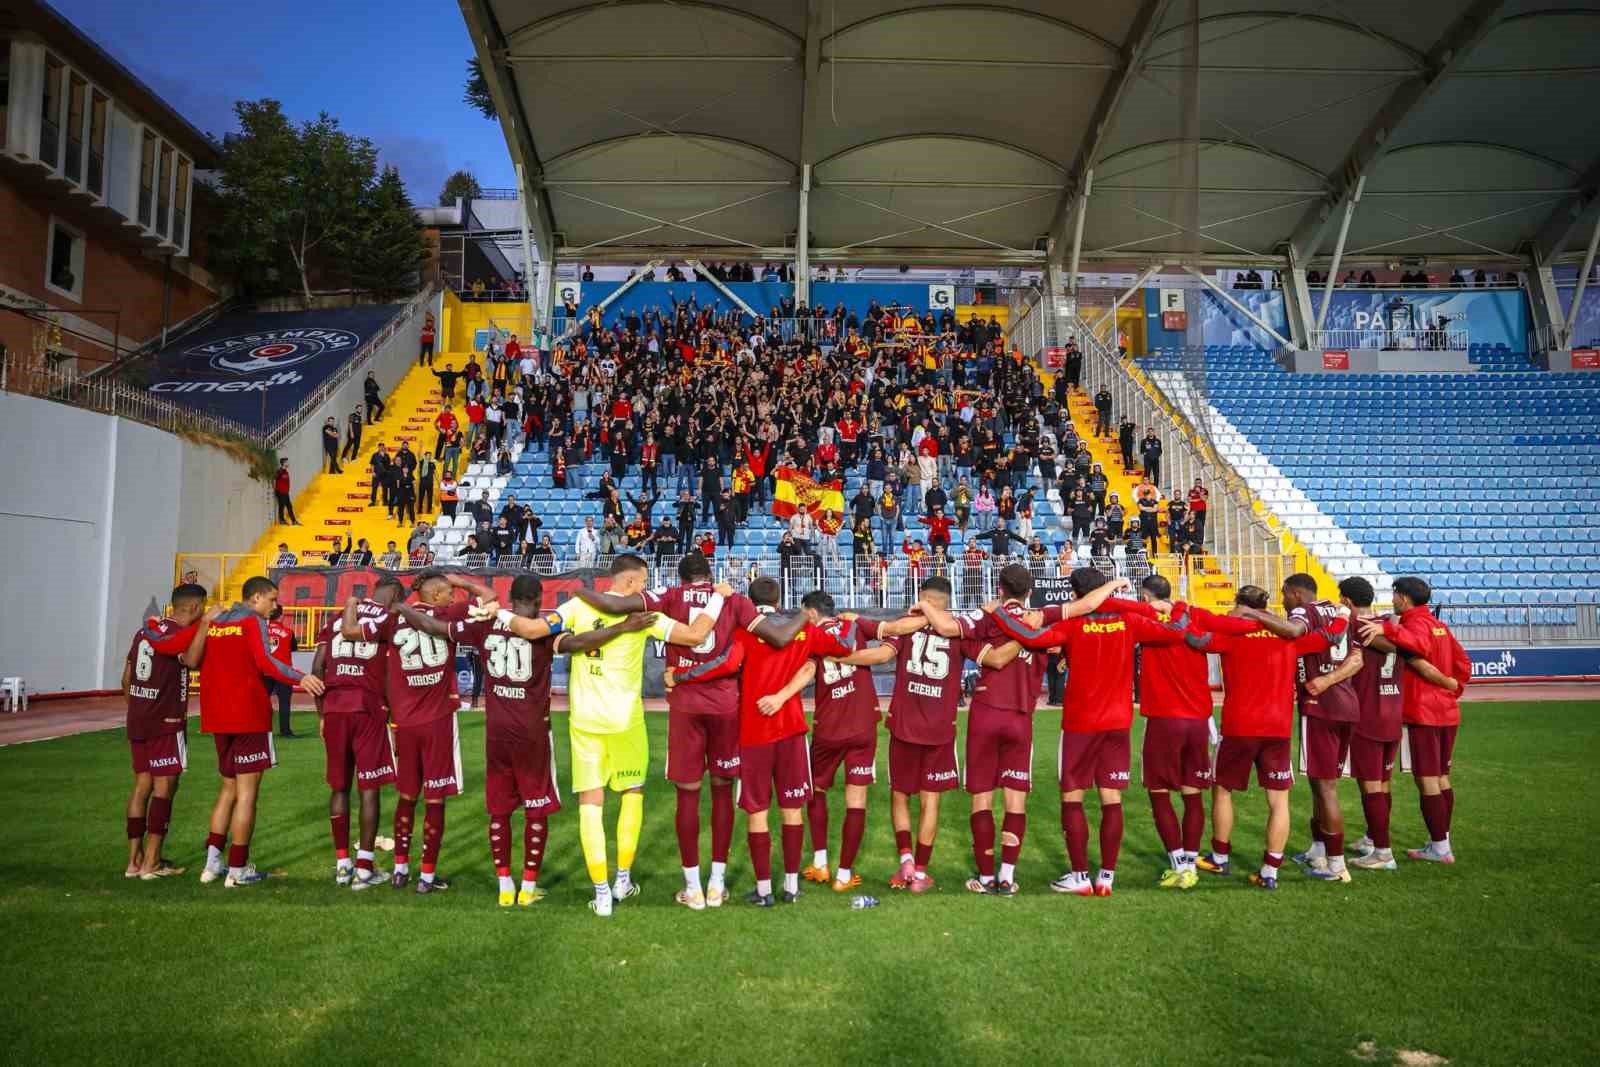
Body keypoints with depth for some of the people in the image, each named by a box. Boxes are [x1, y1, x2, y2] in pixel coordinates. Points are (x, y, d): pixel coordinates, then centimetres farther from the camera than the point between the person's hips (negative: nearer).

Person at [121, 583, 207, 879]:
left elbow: (126, 679, 16)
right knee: (165, 787, -2)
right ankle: (151, 863, 1)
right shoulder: (178, 633, -11)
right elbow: (191, 659, -29)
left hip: (137, 721, 8)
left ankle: (134, 859, 16)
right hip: (166, 724, -8)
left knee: (142, 784, 12)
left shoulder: (145, 630, 12)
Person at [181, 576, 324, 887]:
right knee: (247, 791, -1)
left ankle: (213, 862, 13)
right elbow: (265, 662, -21)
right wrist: (300, 679, -28)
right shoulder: (253, 621, -6)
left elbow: (192, 660, 13)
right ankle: (238, 870, 1)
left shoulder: (213, 622, 15)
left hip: (218, 716, 7)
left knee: (229, 787, 18)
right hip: (249, 716, -7)